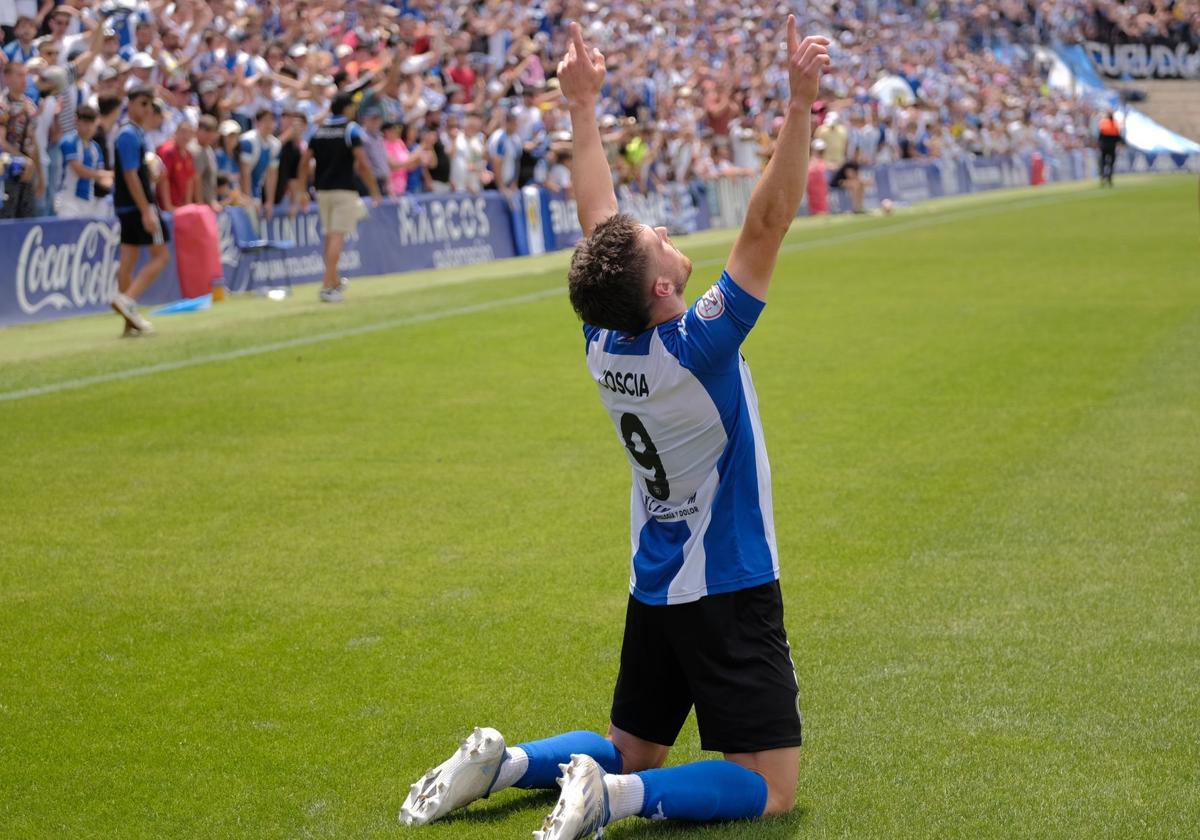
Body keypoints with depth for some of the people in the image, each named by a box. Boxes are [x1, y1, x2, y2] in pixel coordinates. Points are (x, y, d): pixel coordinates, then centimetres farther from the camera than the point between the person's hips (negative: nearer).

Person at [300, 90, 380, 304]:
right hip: (343, 189, -6)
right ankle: (327, 287, -17)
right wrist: (375, 191, -5)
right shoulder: (351, 129, -6)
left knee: (330, 236, 18)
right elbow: (363, 163, -13)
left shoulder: (319, 130, 10)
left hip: (322, 190, 6)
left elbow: (305, 162, 9)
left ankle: (335, 282, 30)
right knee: (337, 237, -8)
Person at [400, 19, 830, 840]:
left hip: (654, 587, 8)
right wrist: (801, 103, -30)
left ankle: (499, 763, 2)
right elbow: (768, 222, -28)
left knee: (631, 753, 23)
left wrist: (584, 105, 14)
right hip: (727, 591, -7)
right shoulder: (697, 348, -24)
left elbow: (598, 216, 6)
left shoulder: (603, 339, -6)